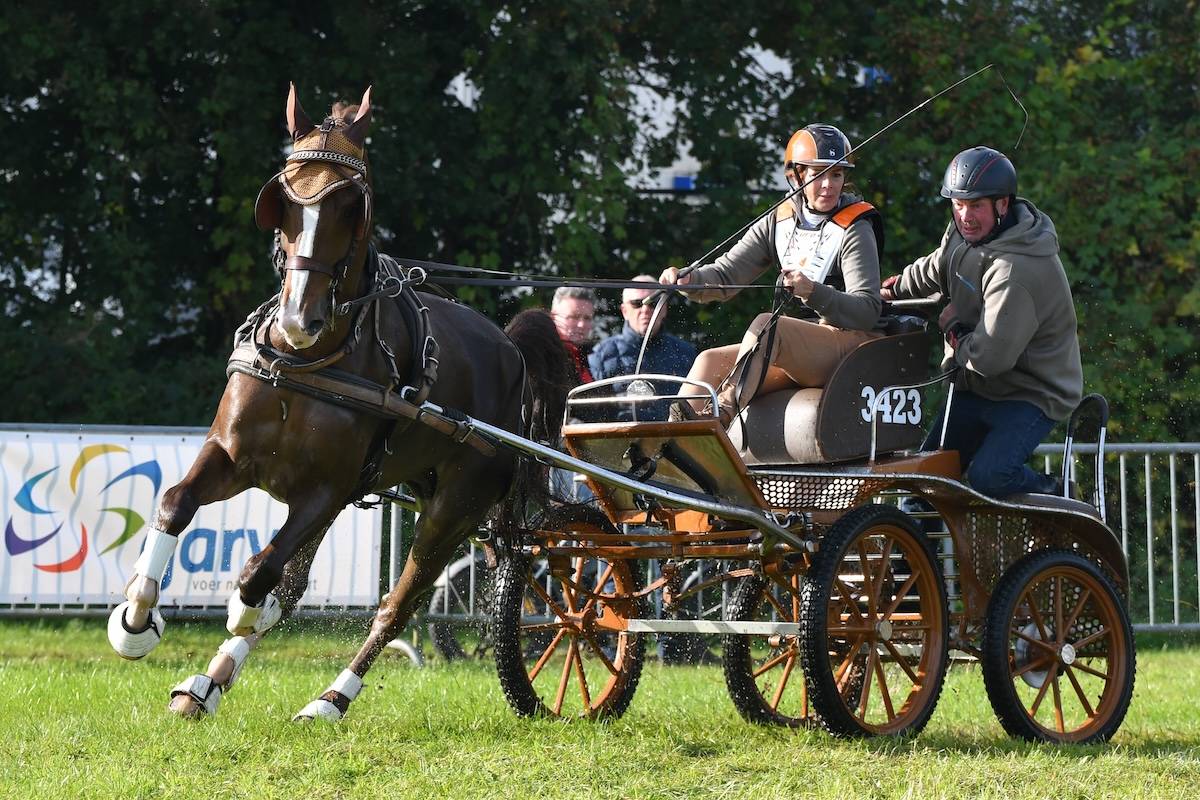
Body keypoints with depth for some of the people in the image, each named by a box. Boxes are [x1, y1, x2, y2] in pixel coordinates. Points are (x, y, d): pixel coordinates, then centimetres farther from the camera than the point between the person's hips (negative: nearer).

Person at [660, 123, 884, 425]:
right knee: (711, 361, -9)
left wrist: (812, 292, -32)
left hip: (851, 342, -7)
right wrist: (688, 280, -16)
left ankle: (721, 414, -45)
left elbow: (867, 312, -16)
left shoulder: (853, 230, -7)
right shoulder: (780, 223, 12)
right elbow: (726, 274, 6)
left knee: (766, 324, -31)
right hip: (798, 351, 7)